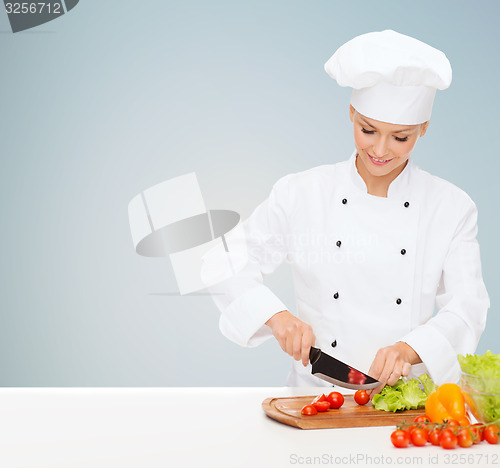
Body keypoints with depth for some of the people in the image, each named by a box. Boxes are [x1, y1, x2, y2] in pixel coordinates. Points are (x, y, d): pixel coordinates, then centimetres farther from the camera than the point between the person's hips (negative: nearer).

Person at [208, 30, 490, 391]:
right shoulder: (300, 194, 0)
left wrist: (411, 349, -20)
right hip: (316, 387, -1)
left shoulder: (453, 207, 2)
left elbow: (468, 307, -2)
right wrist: (275, 314, -15)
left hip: (409, 396, 1)